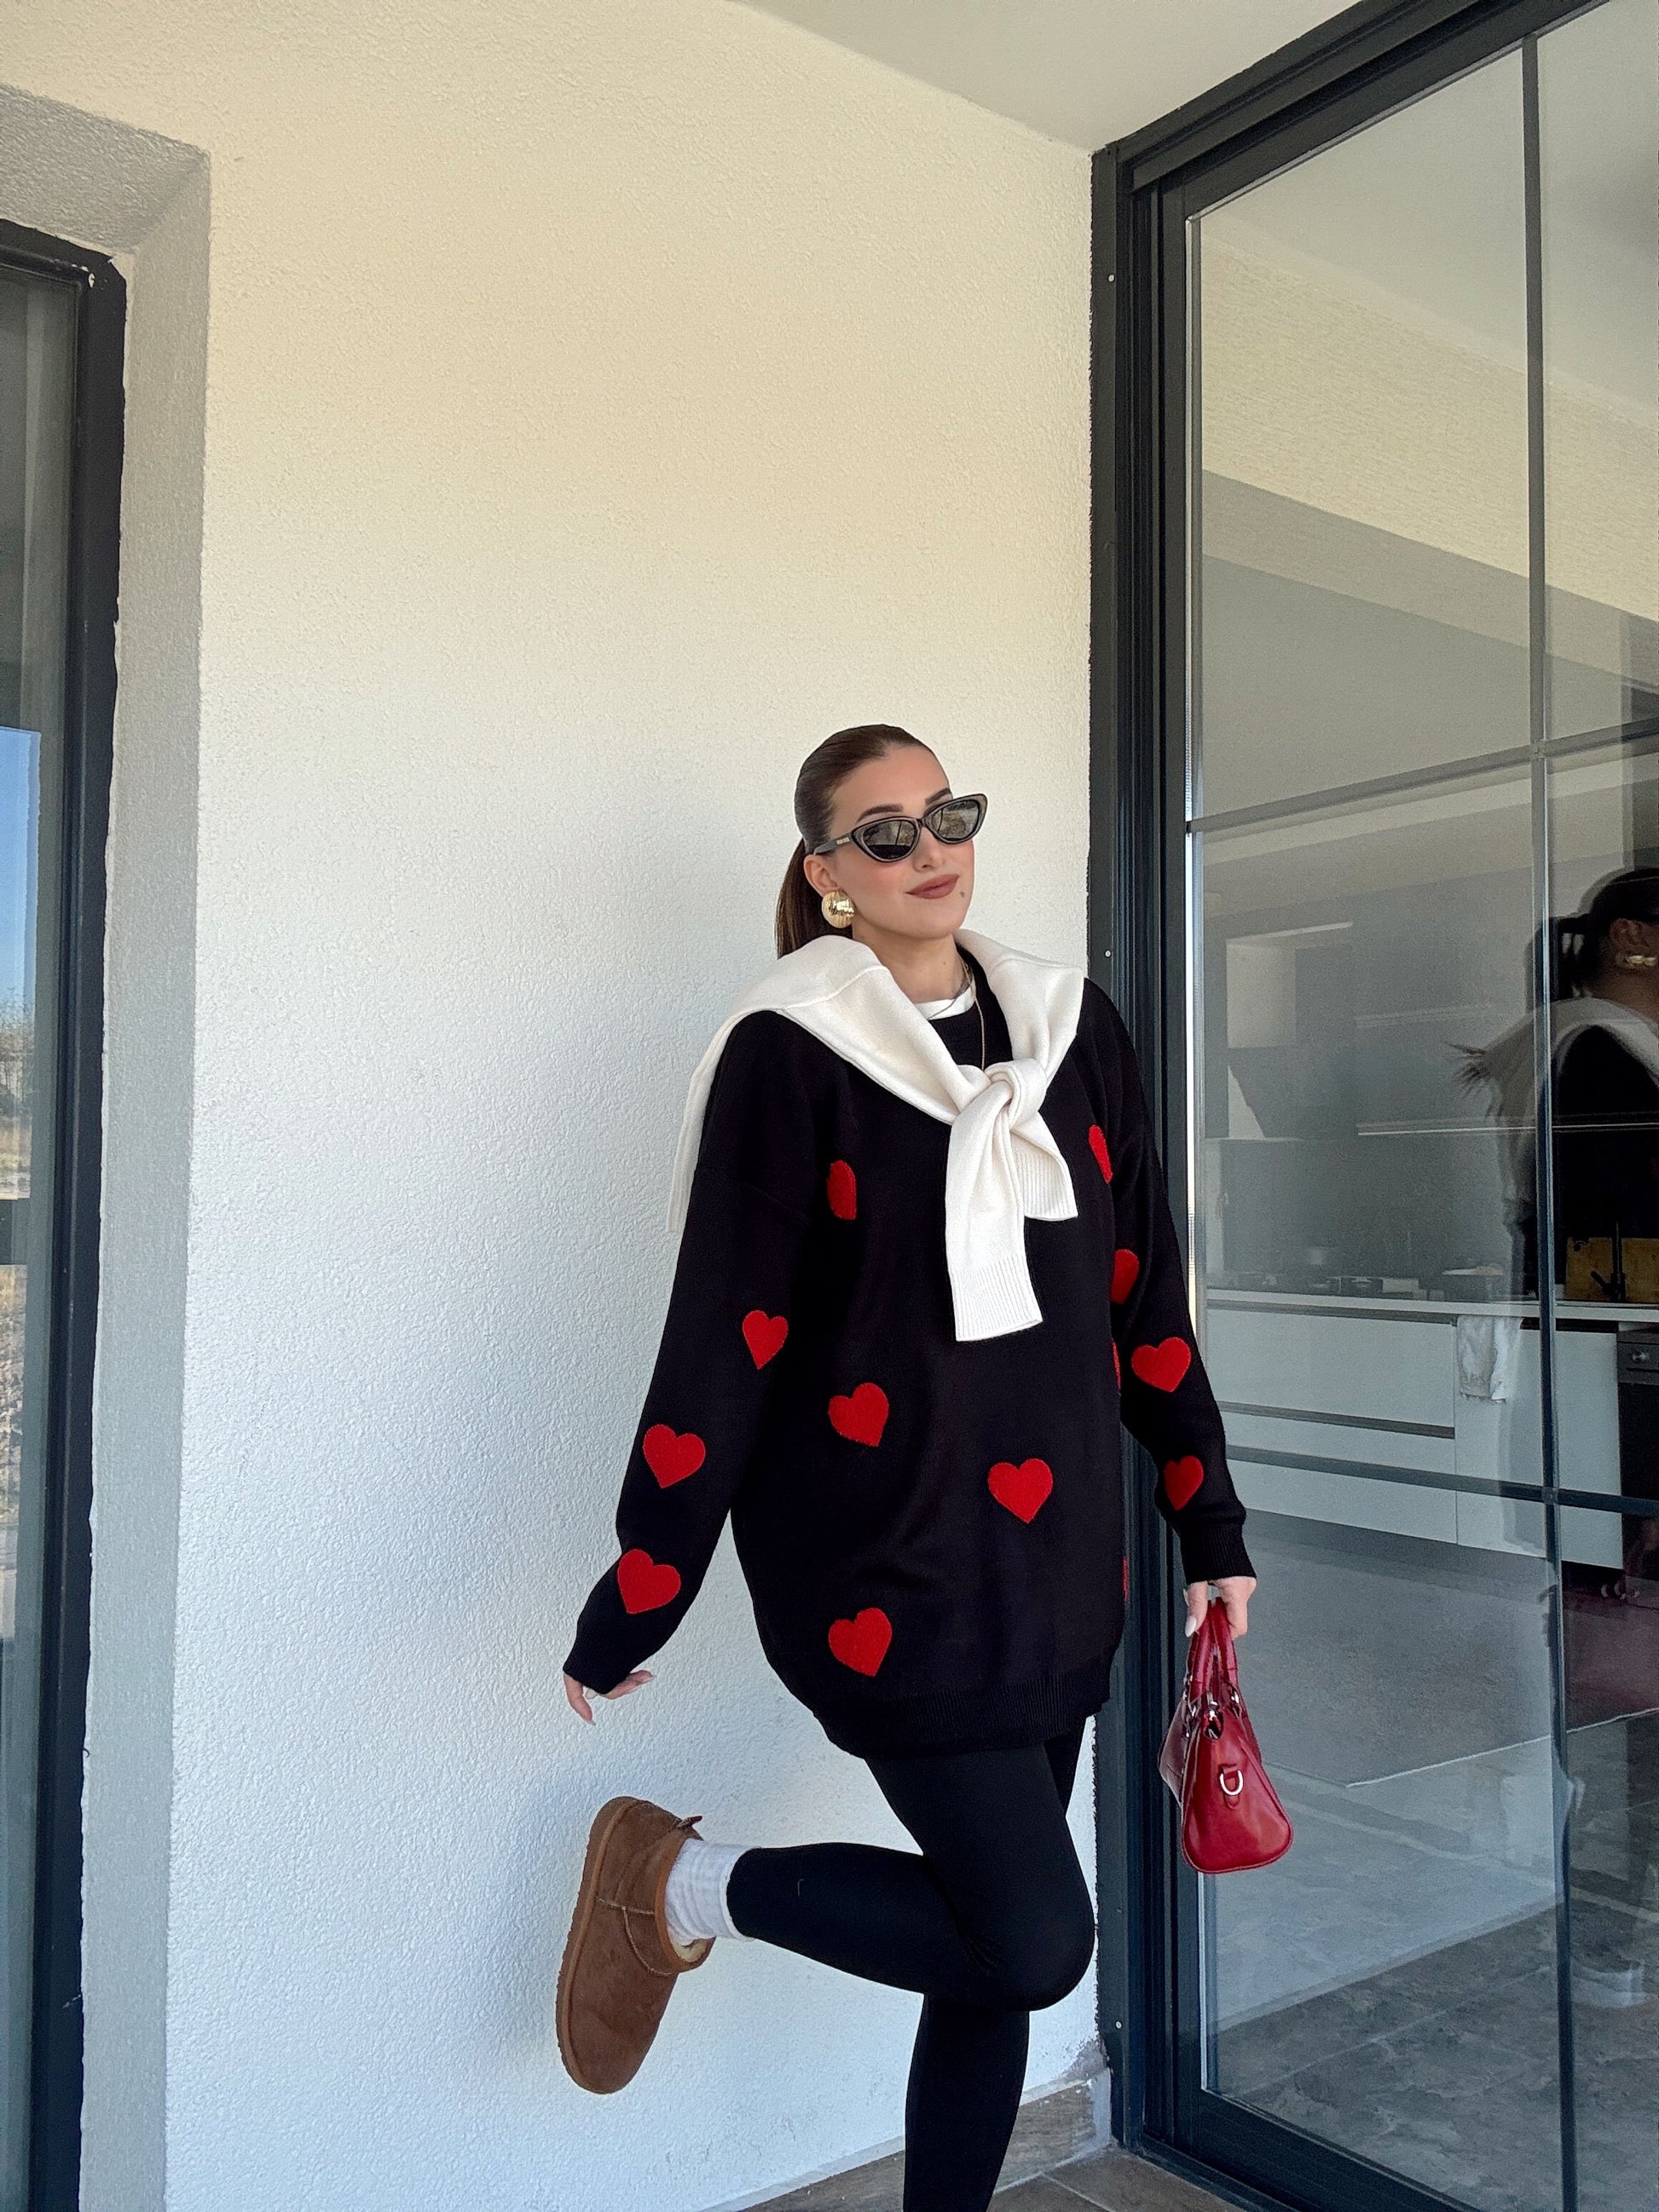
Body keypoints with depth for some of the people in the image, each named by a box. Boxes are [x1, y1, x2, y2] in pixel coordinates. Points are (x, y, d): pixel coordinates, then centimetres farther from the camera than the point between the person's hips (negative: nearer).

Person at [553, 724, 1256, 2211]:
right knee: (1035, 1943, -6)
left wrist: (1211, 1527, 12)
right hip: (886, 1559, -5)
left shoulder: (1072, 1026, 7)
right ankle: (690, 1883, 14)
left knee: (995, 1951, 11)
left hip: (1059, 1557, 5)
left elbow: (1144, 1291, 11)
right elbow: (722, 1337, -10)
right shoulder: (790, 1052, -8)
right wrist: (631, 1606, -8)